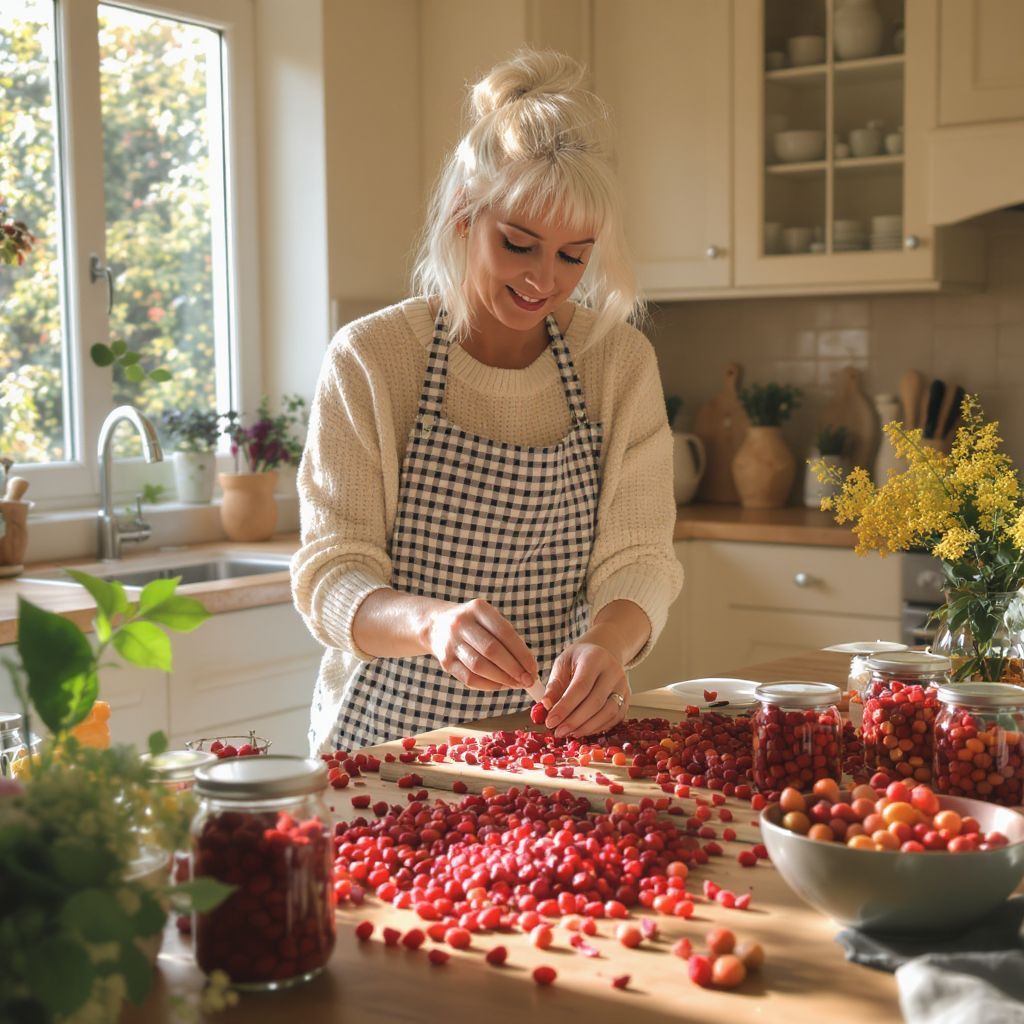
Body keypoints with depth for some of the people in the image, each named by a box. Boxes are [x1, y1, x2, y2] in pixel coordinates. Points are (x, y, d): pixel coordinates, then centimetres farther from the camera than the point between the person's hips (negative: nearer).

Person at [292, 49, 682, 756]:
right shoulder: (369, 359, -7)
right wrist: (432, 622, -32)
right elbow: (330, 579, -10)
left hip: (553, 730, 4)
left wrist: (608, 644, -24)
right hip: (389, 738, -3)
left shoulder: (622, 361, 2)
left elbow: (637, 559, -1)